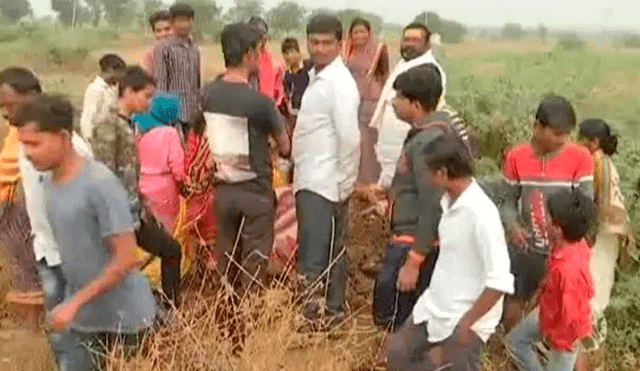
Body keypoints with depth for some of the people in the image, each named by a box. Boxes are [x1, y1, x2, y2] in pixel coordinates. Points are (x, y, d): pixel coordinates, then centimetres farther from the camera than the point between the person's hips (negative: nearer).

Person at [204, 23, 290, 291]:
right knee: (254, 265, 8)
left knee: (226, 259, 17)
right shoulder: (259, 101, -19)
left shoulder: (209, 94, -2)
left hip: (223, 189, 5)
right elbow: (285, 147, -6)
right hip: (255, 191, -5)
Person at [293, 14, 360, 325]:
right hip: (311, 179, 9)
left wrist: (345, 185, -15)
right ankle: (333, 310, 26)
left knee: (312, 255, -8)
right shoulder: (317, 77, 12)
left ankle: (312, 314, 1)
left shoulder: (340, 83, -17)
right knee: (330, 251, 16)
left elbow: (350, 138, -21)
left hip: (324, 183, -9)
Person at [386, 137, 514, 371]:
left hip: (463, 319, -9)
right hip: (434, 306, 9)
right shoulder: (450, 201, -1)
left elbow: (500, 281, -29)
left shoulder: (481, 214, -28)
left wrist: (467, 322, -23)